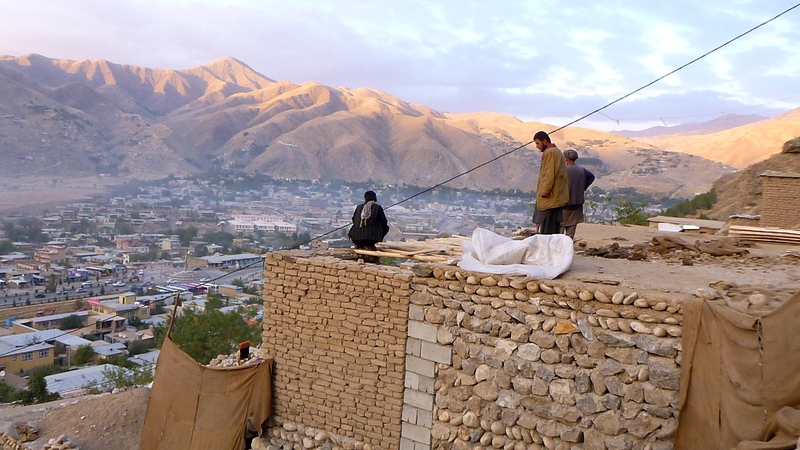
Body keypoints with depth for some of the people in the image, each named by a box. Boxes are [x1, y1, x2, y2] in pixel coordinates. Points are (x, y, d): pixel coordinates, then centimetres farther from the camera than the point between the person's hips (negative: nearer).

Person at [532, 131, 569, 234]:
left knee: (546, 229, -9)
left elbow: (549, 174, -20)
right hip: (557, 197, 10)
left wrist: (545, 191, -22)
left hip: (549, 198, -10)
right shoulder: (557, 151, 19)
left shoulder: (549, 153, -12)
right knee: (555, 228, 12)